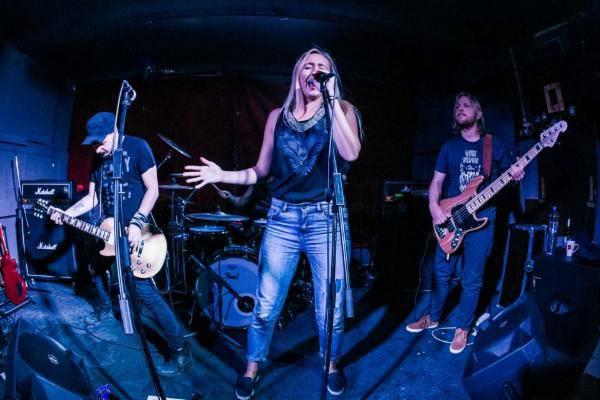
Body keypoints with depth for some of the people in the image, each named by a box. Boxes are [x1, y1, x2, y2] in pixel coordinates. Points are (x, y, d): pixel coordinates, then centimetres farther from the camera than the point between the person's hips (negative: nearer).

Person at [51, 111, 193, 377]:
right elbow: (92, 198, 15)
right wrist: (67, 213, 1)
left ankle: (180, 351, -14)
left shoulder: (137, 147, -11)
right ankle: (106, 307, 58)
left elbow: (152, 189, -15)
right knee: (95, 269, 27)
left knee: (143, 288, -18)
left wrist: (136, 223, -23)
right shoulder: (98, 159, 10)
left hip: (135, 230, -8)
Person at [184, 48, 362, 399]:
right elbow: (261, 171, 10)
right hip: (283, 218, 2)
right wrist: (223, 175, -4)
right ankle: (252, 368, 32)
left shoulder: (342, 110, 2)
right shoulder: (278, 116, 9)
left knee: (331, 307, 8)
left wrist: (331, 100, -17)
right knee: (266, 305, 7)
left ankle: (332, 365, 36)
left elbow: (351, 154, -19)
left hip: (326, 218, -1)